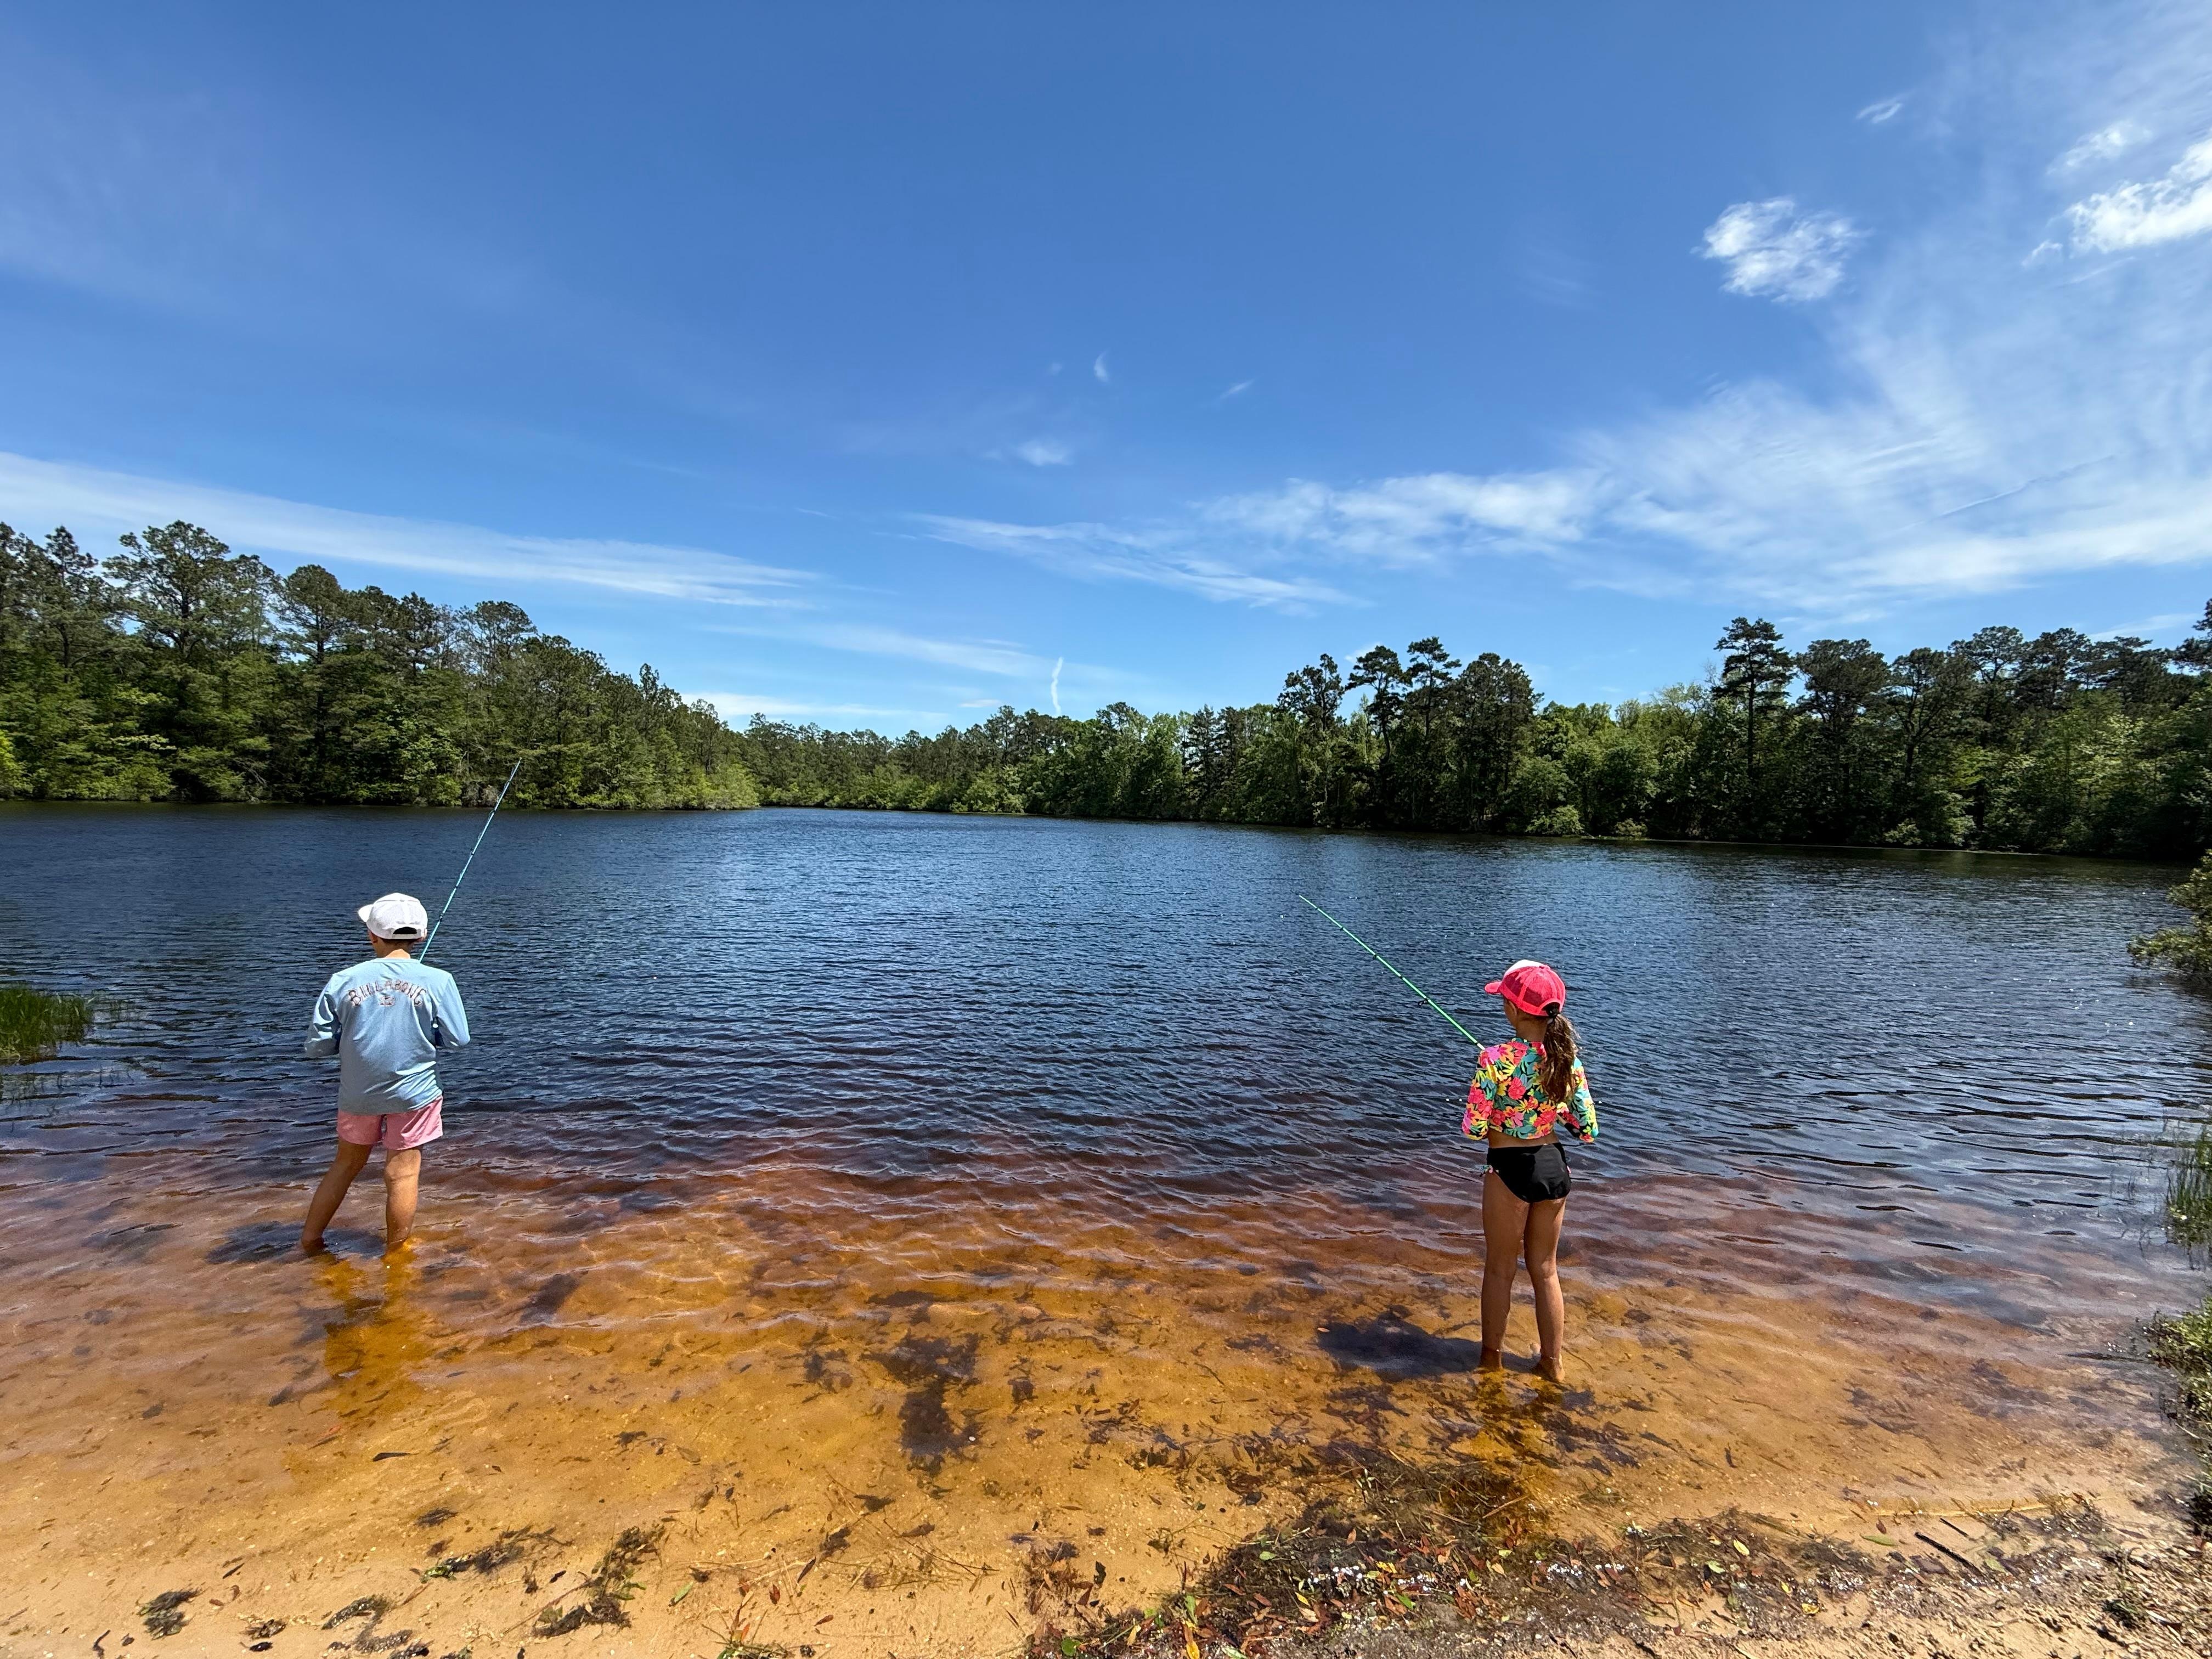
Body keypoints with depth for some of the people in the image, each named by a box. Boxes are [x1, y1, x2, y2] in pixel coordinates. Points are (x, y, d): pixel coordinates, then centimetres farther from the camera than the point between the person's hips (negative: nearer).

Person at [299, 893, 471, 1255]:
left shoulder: (343, 981, -8)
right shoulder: (438, 981, -13)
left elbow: (317, 1047, -4)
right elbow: (458, 1040, -8)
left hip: (358, 1094, 3)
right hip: (413, 1093, -2)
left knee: (346, 1165, 23)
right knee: (402, 1175, 8)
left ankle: (309, 1240, 35)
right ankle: (394, 1258, 19)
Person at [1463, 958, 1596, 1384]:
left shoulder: (1496, 1059, -22)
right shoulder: (1567, 1058, -6)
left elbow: (1473, 1129, -19)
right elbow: (1588, 1130, -3)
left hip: (1509, 1169, -5)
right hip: (1553, 1166, 5)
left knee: (1499, 1268, 15)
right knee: (1546, 1269, 20)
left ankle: (1492, 1353, 31)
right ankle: (1552, 1361, 33)